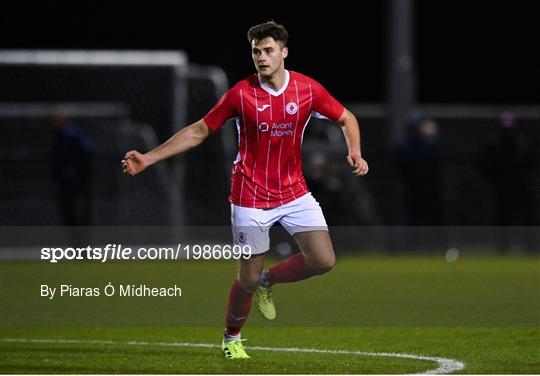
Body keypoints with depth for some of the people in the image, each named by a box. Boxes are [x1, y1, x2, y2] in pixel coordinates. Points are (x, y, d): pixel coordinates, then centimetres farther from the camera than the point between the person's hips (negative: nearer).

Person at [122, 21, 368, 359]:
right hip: (251, 197, -3)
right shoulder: (241, 94, -10)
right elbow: (199, 131, -2)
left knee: (323, 261, -11)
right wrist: (148, 159, -6)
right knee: (249, 277, -1)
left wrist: (355, 153, -10)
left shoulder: (308, 89, -5)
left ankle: (268, 280, 17)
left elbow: (346, 119, 11)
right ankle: (232, 338, 26)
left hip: (294, 192, 3)